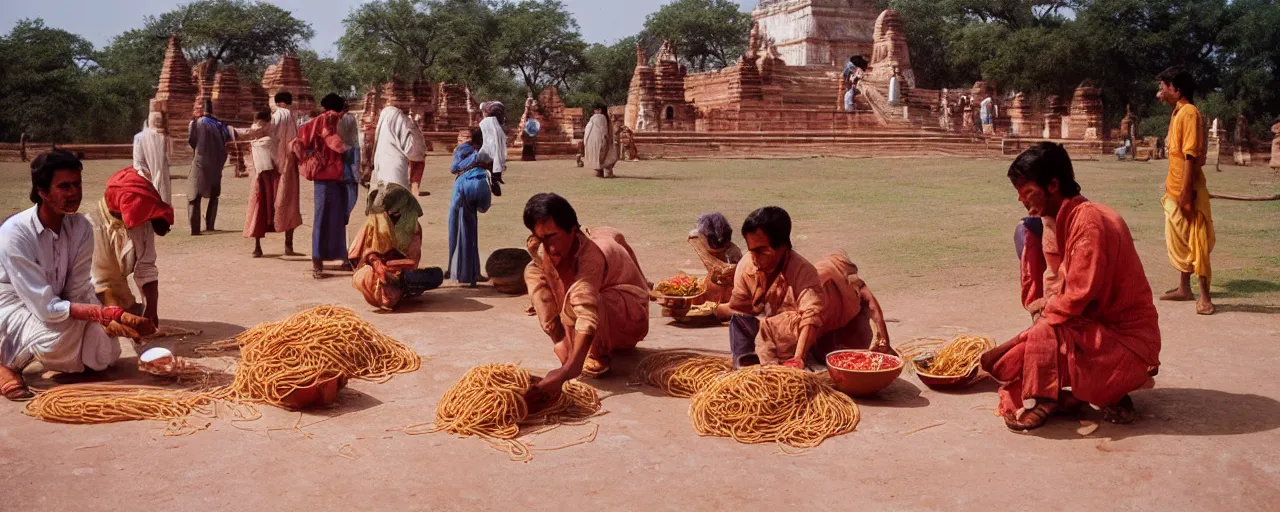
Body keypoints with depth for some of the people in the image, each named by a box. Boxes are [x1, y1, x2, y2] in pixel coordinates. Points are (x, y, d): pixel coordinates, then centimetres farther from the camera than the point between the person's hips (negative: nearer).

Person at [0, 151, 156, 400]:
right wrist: (111, 313, -38)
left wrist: (116, 319, -30)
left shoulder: (81, 228, -13)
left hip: (56, 305, 6)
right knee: (60, 334, -34)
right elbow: (45, 308, -31)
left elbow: (78, 292, -12)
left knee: (103, 353, -6)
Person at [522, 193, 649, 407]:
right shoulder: (544, 252, -13)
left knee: (578, 298, -40)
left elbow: (588, 314, -50)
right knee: (533, 272, -10)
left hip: (630, 313, -8)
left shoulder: (591, 253, -36)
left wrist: (564, 373, -60)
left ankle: (599, 355, -11)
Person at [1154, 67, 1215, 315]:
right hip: (1175, 190, 10)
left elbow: (1191, 156, -21)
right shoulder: (1178, 113, 13)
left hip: (1187, 192, -10)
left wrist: (1186, 193, -23)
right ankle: (1184, 289, 25)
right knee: (1179, 241, 16)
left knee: (1196, 243, -4)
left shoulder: (1189, 113, -16)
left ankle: (1205, 296, 1)